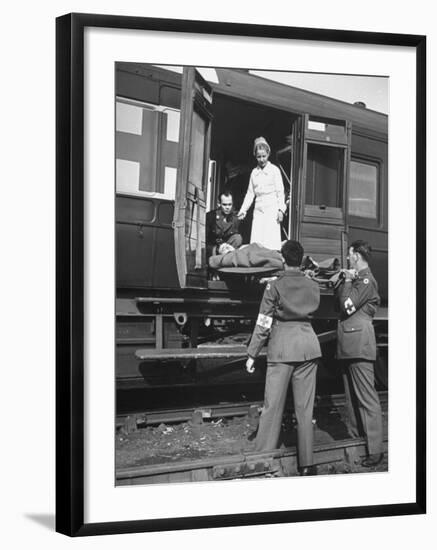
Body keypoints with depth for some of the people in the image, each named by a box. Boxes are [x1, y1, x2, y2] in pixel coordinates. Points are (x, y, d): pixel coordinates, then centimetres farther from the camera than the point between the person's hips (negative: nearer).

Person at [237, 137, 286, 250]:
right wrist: (243, 210, 12)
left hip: (272, 208, -4)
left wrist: (281, 209, -10)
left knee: (270, 240, -13)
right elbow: (250, 193, 18)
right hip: (258, 209, 4)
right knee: (256, 241, -4)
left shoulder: (274, 170, 2)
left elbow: (280, 191, 0)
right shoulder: (254, 172, 14)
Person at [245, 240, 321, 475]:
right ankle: (307, 463, 12)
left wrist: (252, 354, 1)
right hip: (309, 344, 3)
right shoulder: (313, 286, 5)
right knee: (305, 407, 8)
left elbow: (264, 323, -5)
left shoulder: (275, 286, -5)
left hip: (282, 346, -3)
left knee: (273, 405, 1)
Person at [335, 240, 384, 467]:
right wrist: (343, 281, 3)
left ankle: (375, 449, -9)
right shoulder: (356, 278, 19)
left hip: (359, 344, -10)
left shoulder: (366, 280, -11)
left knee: (366, 397, -10)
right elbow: (338, 300, 14)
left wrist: (347, 281, -8)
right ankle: (355, 437, 26)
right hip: (349, 345, 10)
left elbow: (347, 306, -18)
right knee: (352, 396, 16)